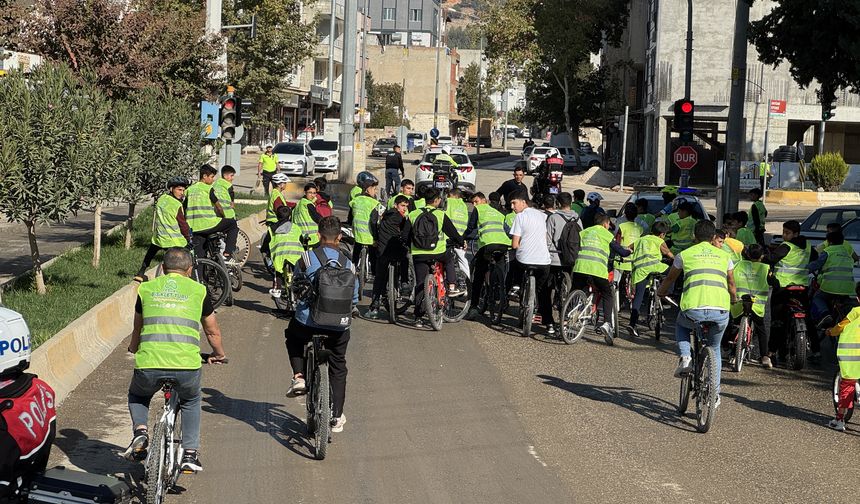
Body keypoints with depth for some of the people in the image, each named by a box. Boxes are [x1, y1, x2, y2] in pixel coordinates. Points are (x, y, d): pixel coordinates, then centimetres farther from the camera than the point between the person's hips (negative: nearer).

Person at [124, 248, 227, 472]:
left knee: (137, 396, 33)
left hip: (149, 365, 0)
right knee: (191, 401, 31)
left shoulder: (146, 288, 17)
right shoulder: (198, 291, 14)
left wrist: (133, 349, 53)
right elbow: (213, 332, 24)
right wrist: (219, 355, 45)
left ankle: (140, 430, 6)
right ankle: (190, 454, 20)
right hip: (187, 366, 0)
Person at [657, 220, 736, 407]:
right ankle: (715, 393, 24)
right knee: (714, 349, 28)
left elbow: (669, 280, 31)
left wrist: (661, 293, 54)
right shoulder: (724, 256, 20)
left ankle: (685, 358, 10)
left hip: (694, 311, -2)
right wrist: (734, 300, 58)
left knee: (681, 325, 34)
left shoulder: (684, 255, 15)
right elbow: (731, 284, 36)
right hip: (721, 313, 2)